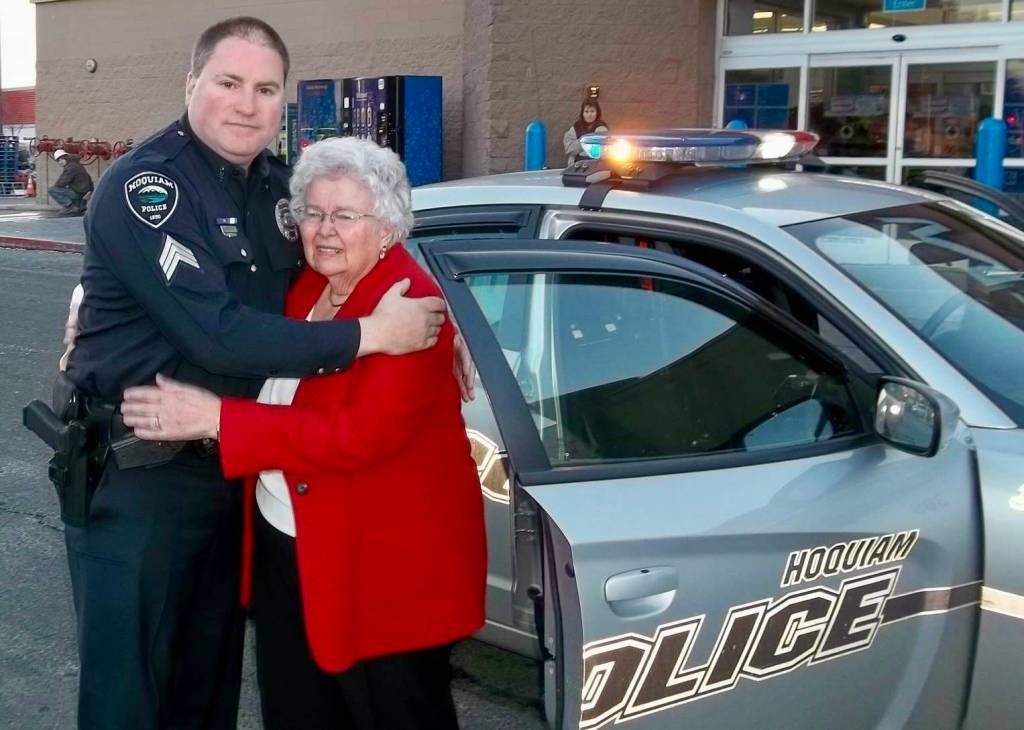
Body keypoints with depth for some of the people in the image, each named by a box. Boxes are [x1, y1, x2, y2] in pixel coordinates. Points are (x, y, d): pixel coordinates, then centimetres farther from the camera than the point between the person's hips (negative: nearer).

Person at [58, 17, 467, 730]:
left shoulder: (280, 186, 5)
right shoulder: (145, 187, -18)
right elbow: (217, 335, -28)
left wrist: (437, 322, -1)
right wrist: (368, 335, -24)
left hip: (236, 464, 7)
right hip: (139, 473, -7)